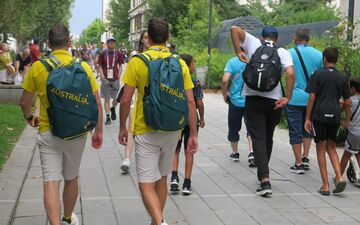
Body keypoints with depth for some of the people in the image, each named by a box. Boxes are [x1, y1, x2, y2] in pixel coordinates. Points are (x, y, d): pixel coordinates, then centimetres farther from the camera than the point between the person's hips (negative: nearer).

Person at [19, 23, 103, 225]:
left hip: (48, 133, -2)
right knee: (71, 179, 20)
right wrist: (99, 131, 7)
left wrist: (29, 118, 20)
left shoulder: (38, 67, -6)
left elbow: (25, 101, 0)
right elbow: (96, 103, -5)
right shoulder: (83, 67, -6)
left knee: (51, 183, -3)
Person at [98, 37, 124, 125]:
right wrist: (102, 76, -10)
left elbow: (120, 66, 8)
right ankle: (108, 117, 6)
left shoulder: (118, 54, 3)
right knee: (107, 99, 1)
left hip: (115, 79, 1)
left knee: (116, 98, 5)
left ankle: (113, 109, 37)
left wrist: (119, 75, -4)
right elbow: (100, 66, 3)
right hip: (106, 79, -1)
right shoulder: (103, 54, 0)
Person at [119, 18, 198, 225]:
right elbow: (190, 102, -3)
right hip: (172, 131, 4)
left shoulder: (137, 61, -8)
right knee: (162, 179, 21)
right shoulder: (179, 63, 0)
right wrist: (194, 134, 3)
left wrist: (123, 128, 6)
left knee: (146, 184, -1)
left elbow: (126, 100, -8)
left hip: (146, 131, -4)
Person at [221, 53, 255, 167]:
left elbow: (225, 80, -19)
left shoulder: (232, 62, -9)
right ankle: (251, 152, -12)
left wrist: (225, 94, -2)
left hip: (236, 100, -1)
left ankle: (235, 153, 26)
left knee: (234, 128, 14)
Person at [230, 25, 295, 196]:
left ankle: (265, 180, -15)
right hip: (275, 100, 2)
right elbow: (290, 74, -13)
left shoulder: (254, 43, 5)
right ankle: (262, 174, 33)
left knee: (258, 139, -2)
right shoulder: (283, 52, 4)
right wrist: (287, 98, -7)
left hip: (253, 99, -1)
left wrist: (238, 52, -5)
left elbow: (234, 29, -6)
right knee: (268, 138, 19)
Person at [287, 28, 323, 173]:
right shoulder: (319, 55, 1)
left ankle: (298, 163, 9)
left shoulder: (289, 53, -7)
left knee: (295, 131, 5)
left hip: (294, 99, -3)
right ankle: (305, 157, 17)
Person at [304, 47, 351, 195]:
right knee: (331, 148, 16)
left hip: (319, 115, -3)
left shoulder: (317, 75, -3)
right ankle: (339, 178, -2)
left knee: (321, 149, 4)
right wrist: (347, 120, 23)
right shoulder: (342, 78, 8)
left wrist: (307, 119, -4)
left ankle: (325, 186, 3)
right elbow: (347, 102, 10)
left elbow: (312, 98, -8)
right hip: (334, 116, 3)